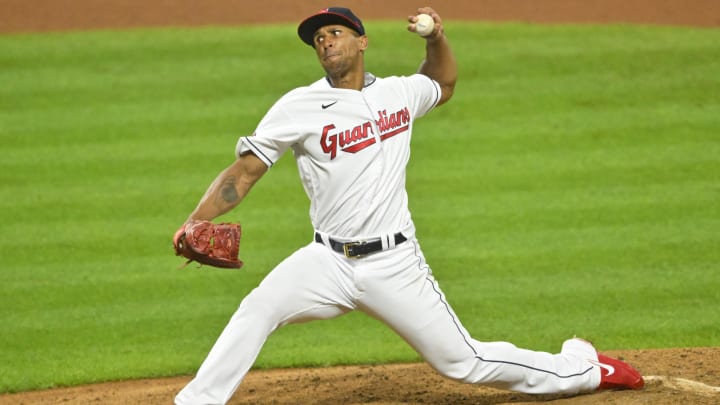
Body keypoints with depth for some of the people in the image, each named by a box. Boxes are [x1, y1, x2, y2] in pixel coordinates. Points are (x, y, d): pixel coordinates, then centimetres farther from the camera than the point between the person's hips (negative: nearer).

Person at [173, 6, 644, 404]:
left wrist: (438, 38, 9)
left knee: (463, 362, 4)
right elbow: (244, 172, -8)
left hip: (395, 265, 1)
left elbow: (444, 84, 30)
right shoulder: (300, 107, -5)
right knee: (256, 310, -27)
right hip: (328, 261, -1)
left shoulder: (400, 93, 6)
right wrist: (196, 222, -23)